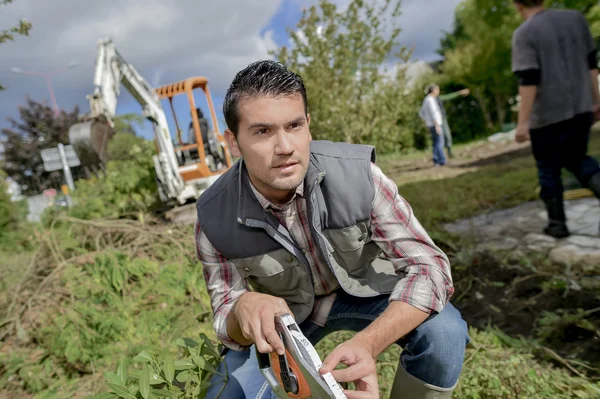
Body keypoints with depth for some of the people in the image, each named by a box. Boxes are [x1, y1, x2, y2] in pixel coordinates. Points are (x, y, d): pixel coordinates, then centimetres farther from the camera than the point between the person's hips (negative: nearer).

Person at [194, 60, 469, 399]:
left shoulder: (357, 174, -29)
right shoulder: (215, 218, -24)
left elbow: (428, 265, -27)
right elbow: (226, 321, -14)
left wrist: (368, 343, -45)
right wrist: (243, 308, -42)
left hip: (364, 290, 0)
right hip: (282, 312, 1)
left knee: (444, 330, -27)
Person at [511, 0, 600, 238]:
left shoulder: (524, 34, -10)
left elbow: (528, 80, -19)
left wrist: (522, 121, -18)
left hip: (546, 116, -5)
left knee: (548, 170, 11)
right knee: (576, 159, 21)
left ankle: (557, 222, 16)